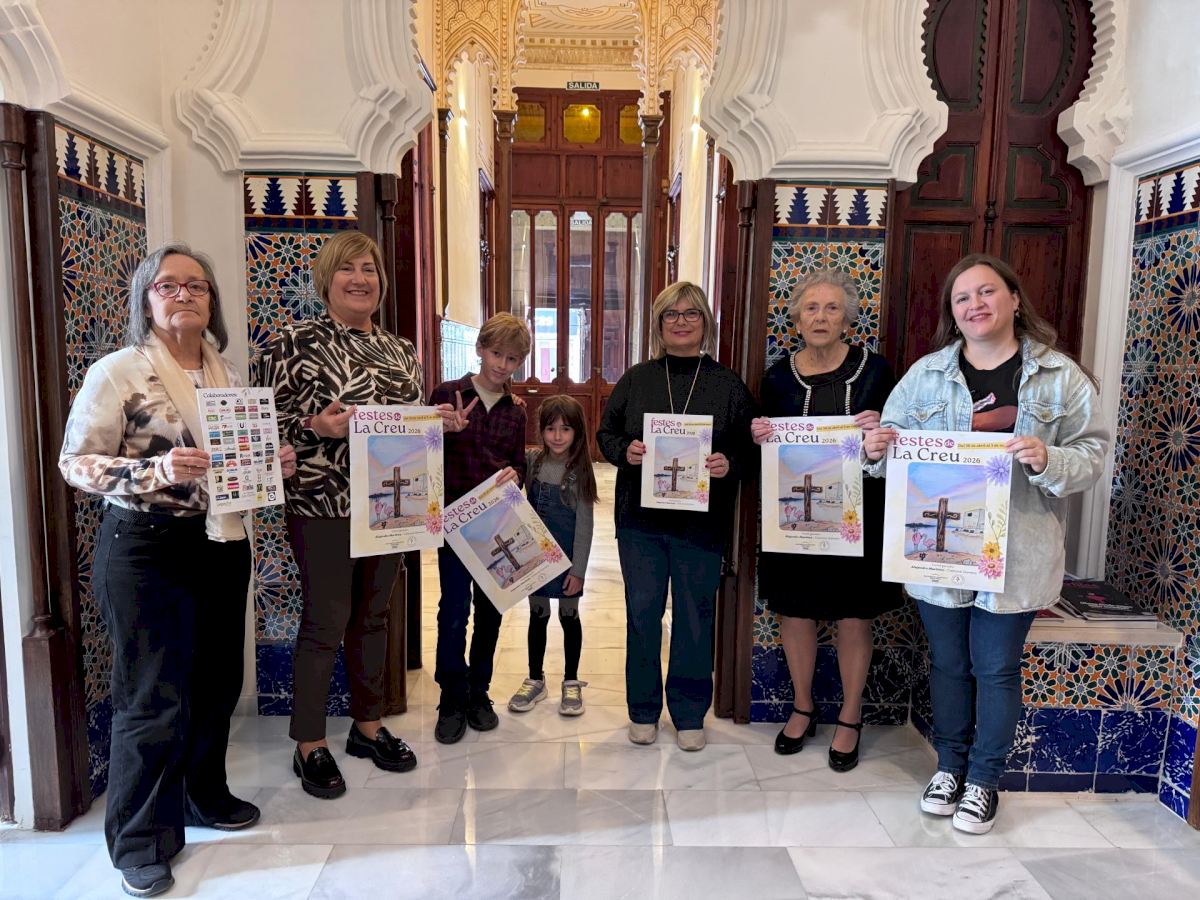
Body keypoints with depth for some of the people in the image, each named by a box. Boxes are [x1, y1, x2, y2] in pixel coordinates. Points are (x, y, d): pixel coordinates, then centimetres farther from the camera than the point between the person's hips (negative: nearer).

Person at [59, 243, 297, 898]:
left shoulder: (227, 375, 10)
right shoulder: (118, 372, -8)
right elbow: (76, 463, -11)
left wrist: (273, 463, -1)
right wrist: (155, 470, -26)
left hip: (223, 545, 6)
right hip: (145, 550, -6)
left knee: (217, 680, 16)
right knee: (154, 696, 2)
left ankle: (204, 795, 38)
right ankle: (140, 843, 21)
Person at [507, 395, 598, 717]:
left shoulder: (580, 470, -11)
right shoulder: (531, 461, -2)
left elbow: (584, 524, -10)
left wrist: (578, 569, -12)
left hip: (567, 556, -3)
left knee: (569, 615, 11)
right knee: (538, 614, 14)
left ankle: (571, 682, 27)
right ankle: (535, 679, 30)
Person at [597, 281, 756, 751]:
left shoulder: (728, 385, 3)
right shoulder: (635, 379, 7)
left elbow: (750, 447, 3)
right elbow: (605, 433, 9)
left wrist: (729, 464, -17)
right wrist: (624, 451, -12)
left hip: (701, 523, -1)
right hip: (640, 519, 1)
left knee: (695, 618, 8)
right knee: (642, 613, 10)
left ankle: (690, 714, 26)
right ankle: (643, 710, 28)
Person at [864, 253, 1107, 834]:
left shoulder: (1060, 376, 0)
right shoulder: (926, 374, 3)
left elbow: (1091, 454, -1)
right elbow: (893, 441, 7)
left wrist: (1048, 461, -22)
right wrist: (876, 449, -16)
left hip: (1015, 553, -1)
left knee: (997, 668, 9)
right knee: (948, 663, 15)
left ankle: (984, 779, 28)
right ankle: (949, 764, 34)